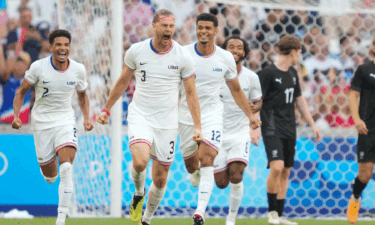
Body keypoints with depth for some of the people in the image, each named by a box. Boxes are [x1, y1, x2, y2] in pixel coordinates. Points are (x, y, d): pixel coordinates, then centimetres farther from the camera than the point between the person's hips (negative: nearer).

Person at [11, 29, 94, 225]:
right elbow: (21, 91, 0)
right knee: (50, 176, 5)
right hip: (41, 121, 0)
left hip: (65, 121, 0)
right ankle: (49, 164, 46)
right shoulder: (38, 67, -11)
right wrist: (16, 116, -12)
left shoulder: (78, 69, -4)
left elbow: (82, 95, 14)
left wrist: (86, 118, 1)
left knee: (67, 167, -22)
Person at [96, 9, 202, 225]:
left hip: (168, 122, 1)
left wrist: (198, 126, -3)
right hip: (140, 116, -1)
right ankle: (139, 193, 6)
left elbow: (191, 93, 3)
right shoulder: (136, 51, -3)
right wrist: (107, 110, 17)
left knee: (161, 178, 5)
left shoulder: (183, 57, -5)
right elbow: (123, 82, 12)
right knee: (140, 161, -27)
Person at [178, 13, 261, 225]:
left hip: (212, 114, -1)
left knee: (207, 159, -19)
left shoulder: (226, 58, -1)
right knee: (190, 163, 9)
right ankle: (196, 175, 50)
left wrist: (250, 115, 9)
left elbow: (236, 90, 11)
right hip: (187, 114, 1)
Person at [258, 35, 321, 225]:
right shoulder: (268, 73, -10)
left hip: (289, 129, 8)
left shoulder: (292, 73, 14)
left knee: (285, 172, 6)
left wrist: (312, 125, 22)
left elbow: (299, 100, 23)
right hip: (272, 129, -8)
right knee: (277, 167, -21)